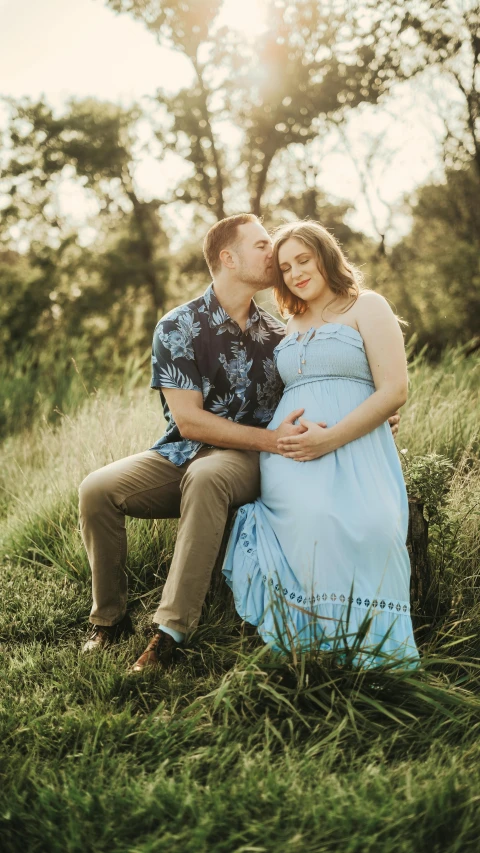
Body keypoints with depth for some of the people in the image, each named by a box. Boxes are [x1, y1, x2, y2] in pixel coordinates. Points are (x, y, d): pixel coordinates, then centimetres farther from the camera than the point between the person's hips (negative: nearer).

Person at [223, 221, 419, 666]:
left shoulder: (367, 307, 11)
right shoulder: (289, 326, 29)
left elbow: (394, 391, -2)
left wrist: (330, 438, -14)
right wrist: (285, 433, 3)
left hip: (354, 446, -3)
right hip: (291, 448, 3)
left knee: (368, 526, -36)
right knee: (313, 516, -35)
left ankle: (368, 641, -20)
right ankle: (311, 637, -24)